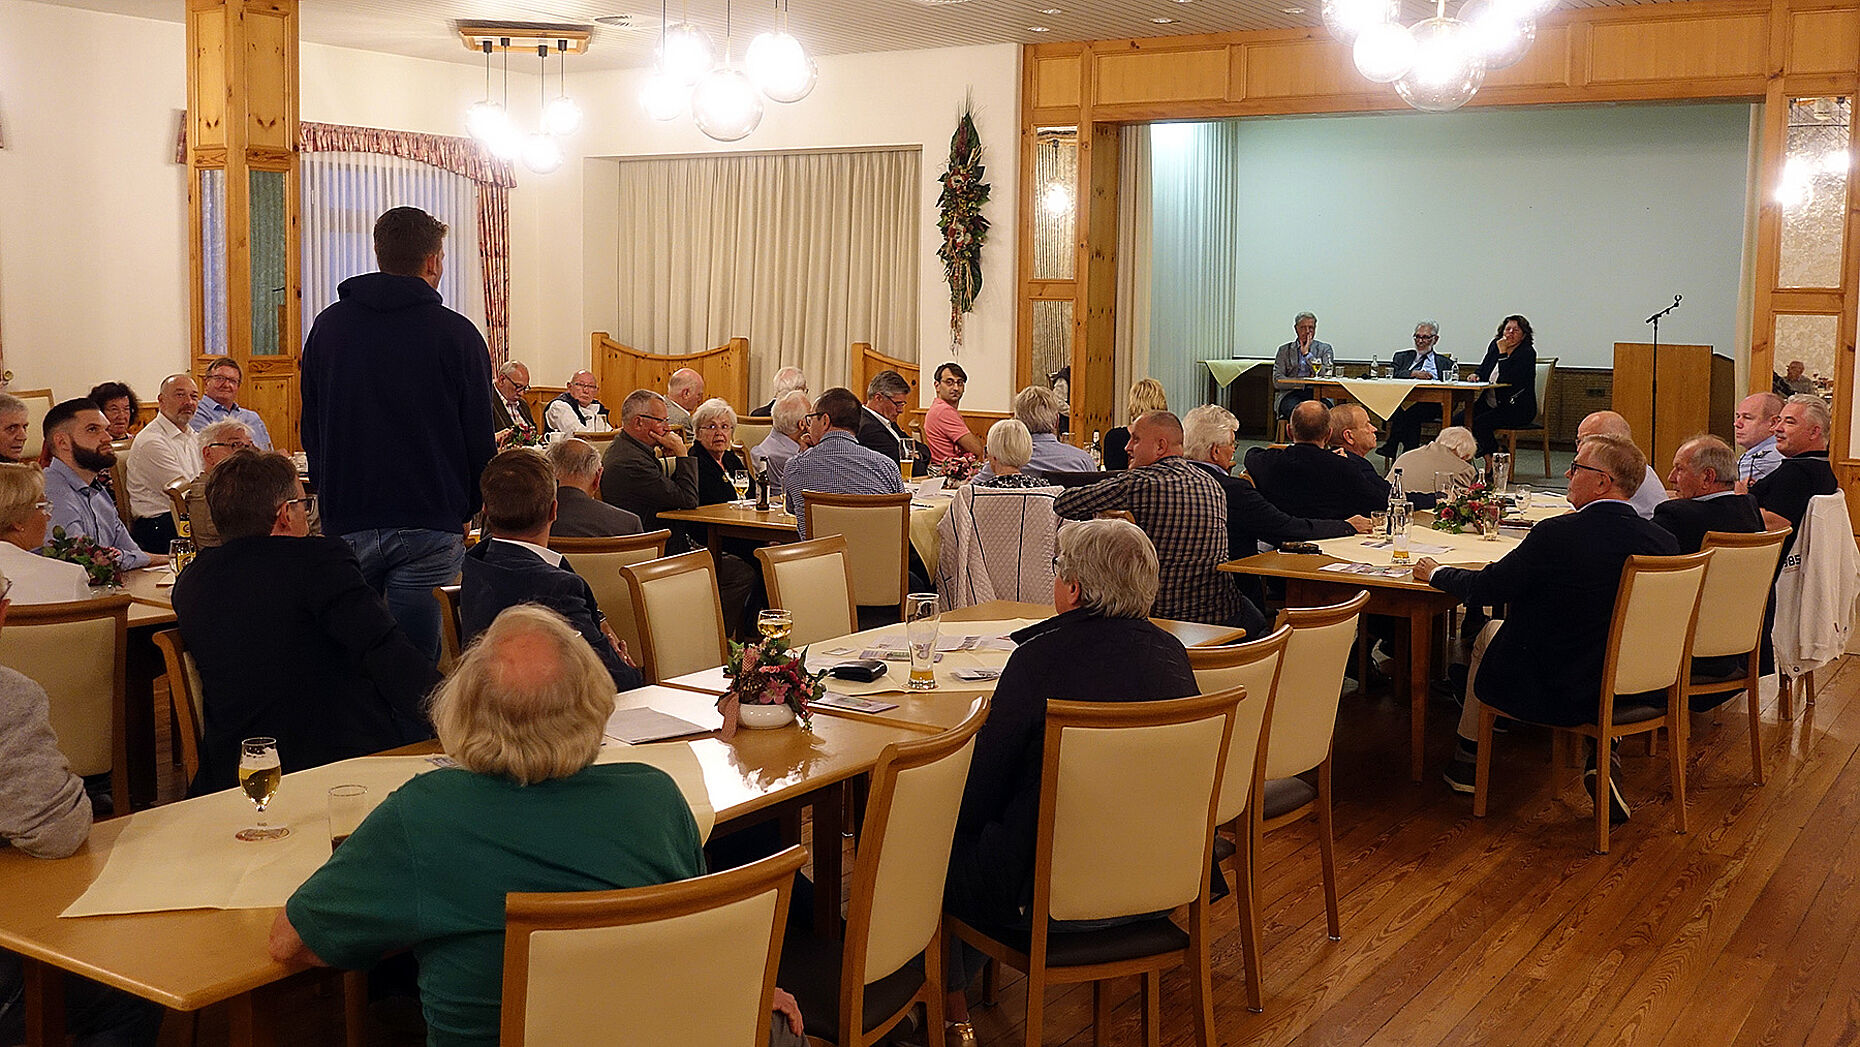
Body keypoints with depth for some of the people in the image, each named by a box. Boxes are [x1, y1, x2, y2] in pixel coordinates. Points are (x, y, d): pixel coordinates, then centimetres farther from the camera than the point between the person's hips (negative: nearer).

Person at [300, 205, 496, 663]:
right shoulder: (456, 334, -6)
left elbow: (310, 430, 13)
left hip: (345, 523, 4)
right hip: (430, 525, -4)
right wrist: (466, 509, 10)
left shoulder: (328, 325, 8)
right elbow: (479, 437, -3)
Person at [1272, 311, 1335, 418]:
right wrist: (1303, 382, -5)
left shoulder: (1325, 349, 17)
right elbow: (1277, 381, 6)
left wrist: (1307, 353, 0)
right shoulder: (1284, 350, 17)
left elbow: (1326, 376, 0)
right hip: (1292, 394, 0)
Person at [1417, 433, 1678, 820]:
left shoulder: (1557, 534, -22)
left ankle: (1468, 759, 38)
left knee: (1490, 631, 24)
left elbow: (1485, 589, -11)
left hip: (1555, 694, -4)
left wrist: (1435, 572, 9)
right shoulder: (1662, 540, -7)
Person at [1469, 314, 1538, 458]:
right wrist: (1476, 375, 0)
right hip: (1489, 403, 7)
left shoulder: (1527, 353, -13)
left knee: (1479, 423, -29)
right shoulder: (1495, 345, 7)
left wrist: (1503, 353, -21)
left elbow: (1507, 380, -25)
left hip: (1517, 410, -7)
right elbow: (1483, 367, 23)